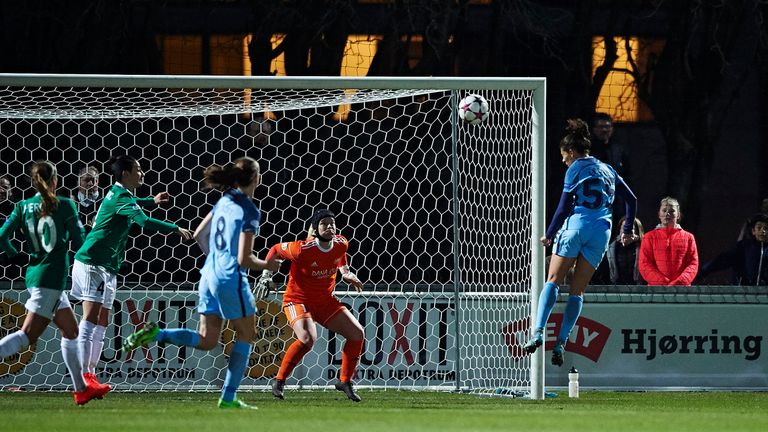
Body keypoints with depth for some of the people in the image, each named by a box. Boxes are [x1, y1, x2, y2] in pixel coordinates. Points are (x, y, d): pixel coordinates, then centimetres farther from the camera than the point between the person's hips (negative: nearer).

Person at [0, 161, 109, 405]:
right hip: (52, 277, -7)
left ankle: (81, 389, 23)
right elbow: (79, 243, -4)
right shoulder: (64, 206, -7)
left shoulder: (23, 208, 5)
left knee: (70, 331, 17)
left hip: (34, 274, 7)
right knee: (28, 335, -10)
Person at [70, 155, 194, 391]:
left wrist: (151, 201, 50)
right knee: (91, 317, -14)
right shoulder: (121, 197, -15)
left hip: (106, 265, 10)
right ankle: (83, 374, -18)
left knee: (101, 321, 10)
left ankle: (90, 371, 13)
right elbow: (146, 223, -28)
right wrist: (176, 229, -22)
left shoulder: (118, 194, 16)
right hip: (93, 262, -10)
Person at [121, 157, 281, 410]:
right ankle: (229, 397, 7)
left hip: (210, 275, 7)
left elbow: (199, 235, 18)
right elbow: (244, 259, -18)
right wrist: (268, 265, 0)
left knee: (206, 340, 11)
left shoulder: (224, 201, 9)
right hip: (231, 280, -7)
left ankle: (155, 334, -8)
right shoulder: (250, 211, -15)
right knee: (245, 335, 9)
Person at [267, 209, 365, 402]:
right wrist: (267, 273, -14)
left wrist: (346, 272, 11)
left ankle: (345, 381, 16)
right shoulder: (303, 249, -24)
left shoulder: (341, 244, -7)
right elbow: (275, 250, -8)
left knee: (357, 334, 0)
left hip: (326, 301, 7)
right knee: (307, 339, -31)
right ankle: (279, 381, -14)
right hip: (298, 300, -7)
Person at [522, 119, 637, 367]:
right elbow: (631, 199, 23)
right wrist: (628, 230, 31)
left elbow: (564, 208, -1)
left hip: (576, 225, -5)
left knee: (552, 281, -4)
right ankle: (561, 343, -3)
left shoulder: (575, 169, 2)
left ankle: (538, 331, -22)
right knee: (578, 290, 6)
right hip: (602, 231, 5)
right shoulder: (607, 170, 20)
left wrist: (549, 235, 9)